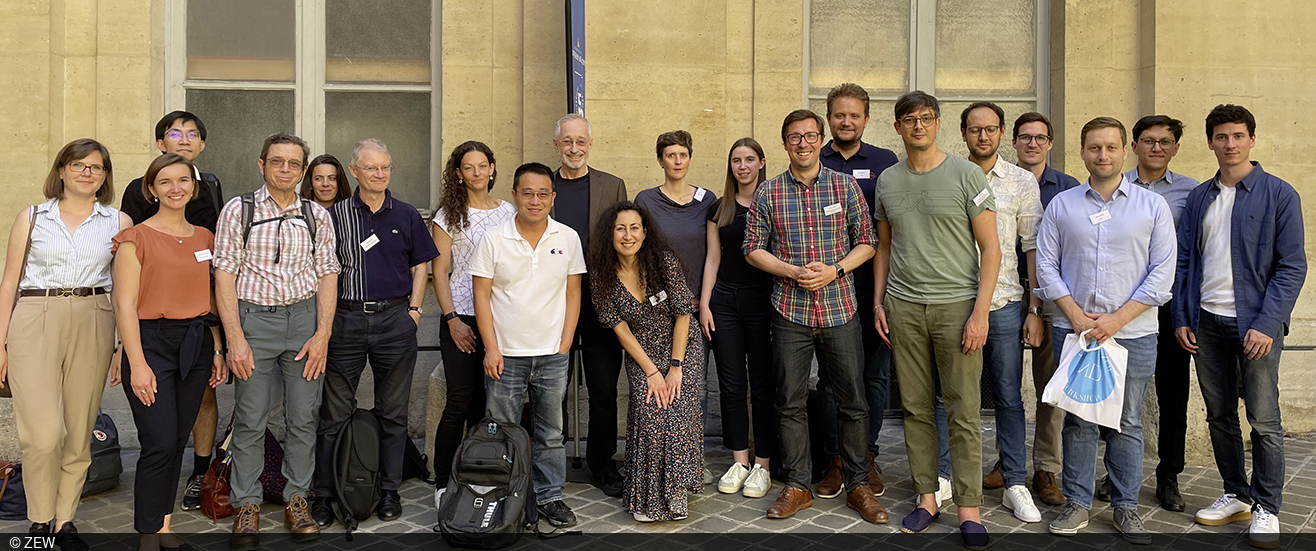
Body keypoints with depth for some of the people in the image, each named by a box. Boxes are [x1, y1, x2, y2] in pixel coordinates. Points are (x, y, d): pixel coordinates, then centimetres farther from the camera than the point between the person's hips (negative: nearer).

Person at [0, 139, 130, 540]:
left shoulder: (119, 223, 9)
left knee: (79, 431, 5)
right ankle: (40, 519, 9)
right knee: (43, 434, -10)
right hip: (35, 322, -1)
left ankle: (65, 518, 19)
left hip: (93, 325, 1)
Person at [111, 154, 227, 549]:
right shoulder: (137, 238, -4)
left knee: (178, 441, 9)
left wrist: (217, 349, 10)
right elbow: (125, 305, -8)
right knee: (160, 445, -9)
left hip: (196, 345, 5)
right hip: (152, 342, -5)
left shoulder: (204, 238, 13)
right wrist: (138, 364, -15)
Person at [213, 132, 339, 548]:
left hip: (306, 317, 2)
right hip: (253, 316, -2)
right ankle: (247, 505, 13)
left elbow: (327, 275, 7)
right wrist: (235, 338, -9)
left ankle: (297, 498, 16)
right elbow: (224, 275, -1)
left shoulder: (318, 215, 9)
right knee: (250, 418, 1)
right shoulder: (238, 211, 3)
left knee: (303, 416, 4)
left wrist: (322, 334, -3)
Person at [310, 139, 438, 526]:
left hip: (395, 319, 1)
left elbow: (421, 264, 13)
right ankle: (324, 494, 12)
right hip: (346, 319, -1)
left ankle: (390, 491, 19)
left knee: (393, 411, 8)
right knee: (334, 412, 2)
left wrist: (414, 309, 3)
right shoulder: (335, 215, 4)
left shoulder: (406, 216, 8)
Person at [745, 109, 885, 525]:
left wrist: (833, 270, -11)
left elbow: (866, 242, 5)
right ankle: (797, 486, 18)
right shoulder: (767, 193, 3)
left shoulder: (846, 187, 4)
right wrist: (793, 272, -11)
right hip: (789, 312, 0)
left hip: (840, 309, 0)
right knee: (790, 403, 5)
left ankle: (858, 486, 18)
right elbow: (753, 249, 4)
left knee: (853, 401, 5)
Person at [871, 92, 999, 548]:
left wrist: (981, 311, -11)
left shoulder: (966, 175, -1)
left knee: (963, 411, -2)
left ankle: (968, 508, 6)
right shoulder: (887, 181, 11)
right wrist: (878, 302, 9)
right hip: (904, 307, 3)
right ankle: (927, 497, 19)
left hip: (956, 305, -3)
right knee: (916, 407, 7)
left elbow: (990, 249, -3)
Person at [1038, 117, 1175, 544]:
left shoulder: (1152, 206, 4)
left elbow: (1162, 273, -1)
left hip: (1133, 333, -1)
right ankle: (1077, 504, 15)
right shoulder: (1061, 205, 8)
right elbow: (1046, 266, 5)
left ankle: (1126, 507, 18)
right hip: (1073, 330, 1)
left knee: (1127, 423, 6)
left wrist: (1116, 320, -10)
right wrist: (1076, 315, -7)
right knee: (1078, 420, 5)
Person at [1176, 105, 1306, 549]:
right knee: (1220, 416, 11)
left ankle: (1267, 508, 12)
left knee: (1264, 420, -1)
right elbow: (1183, 261, 13)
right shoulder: (1198, 199, 11)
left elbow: (1292, 266, -6)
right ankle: (1236, 496, 25)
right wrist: (1181, 319, 4)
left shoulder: (1279, 195, -2)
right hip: (1206, 323, 4)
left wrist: (1267, 324, -15)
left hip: (1255, 324, -4)